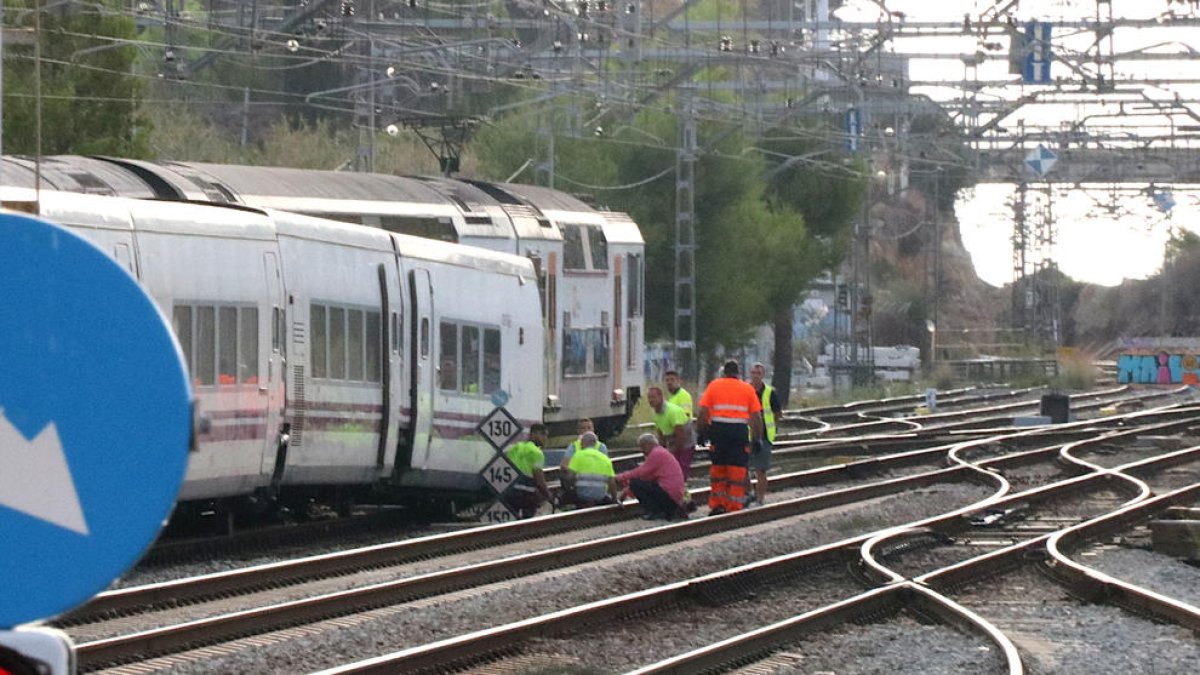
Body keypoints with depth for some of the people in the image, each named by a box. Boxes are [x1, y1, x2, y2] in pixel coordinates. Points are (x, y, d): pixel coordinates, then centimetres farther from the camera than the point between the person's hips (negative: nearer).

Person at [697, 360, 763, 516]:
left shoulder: (714, 385, 7)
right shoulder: (747, 388, 8)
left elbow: (703, 412, -1)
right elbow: (757, 416, 3)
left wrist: (702, 432, 6)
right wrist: (757, 438, 8)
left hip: (718, 428, 1)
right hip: (740, 430, -1)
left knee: (718, 469, 12)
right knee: (737, 470, 3)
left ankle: (717, 505, 13)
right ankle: (735, 507, 2)